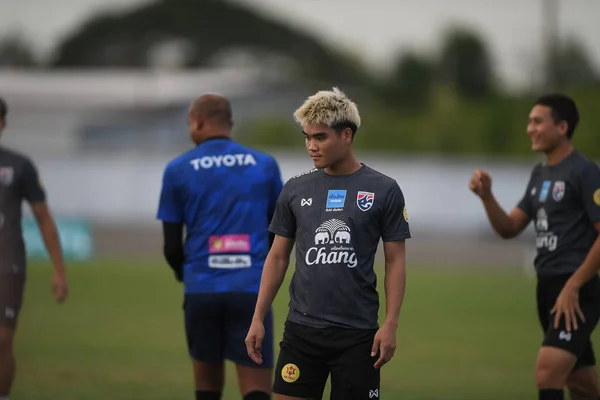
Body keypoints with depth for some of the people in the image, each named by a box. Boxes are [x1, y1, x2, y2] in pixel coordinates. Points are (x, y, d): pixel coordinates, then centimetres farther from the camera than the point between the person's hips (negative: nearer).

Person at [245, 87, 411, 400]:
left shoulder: (383, 191, -2)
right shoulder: (295, 190, 6)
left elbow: (395, 261, 0)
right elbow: (278, 257, 11)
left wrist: (390, 324, -8)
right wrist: (258, 319, 5)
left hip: (358, 332, -2)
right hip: (302, 328, 2)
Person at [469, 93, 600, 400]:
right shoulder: (539, 174, 15)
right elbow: (509, 229, 15)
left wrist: (572, 287, -19)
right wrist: (486, 196, -3)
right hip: (548, 287, 9)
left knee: (547, 373, -21)